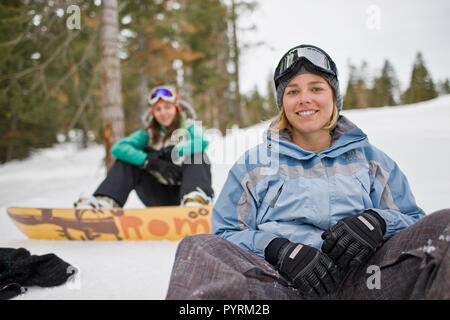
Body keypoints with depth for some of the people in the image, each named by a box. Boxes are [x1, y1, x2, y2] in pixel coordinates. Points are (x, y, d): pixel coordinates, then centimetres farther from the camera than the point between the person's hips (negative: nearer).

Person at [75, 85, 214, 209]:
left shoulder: (189, 128, 2)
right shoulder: (148, 134, 7)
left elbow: (202, 142, -24)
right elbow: (118, 148, -13)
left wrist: (172, 152, -30)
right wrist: (151, 162, -26)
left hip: (184, 193, -2)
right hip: (160, 198, 3)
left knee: (197, 155, -26)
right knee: (127, 161, -8)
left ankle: (196, 200, -52)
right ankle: (104, 202, -28)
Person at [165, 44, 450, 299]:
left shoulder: (369, 158, 21)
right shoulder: (254, 163, 19)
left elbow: (414, 221, 16)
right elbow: (226, 232, 10)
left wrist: (378, 222, -9)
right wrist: (277, 249, -12)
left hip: (359, 277, 2)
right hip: (280, 281, -1)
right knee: (198, 247, -31)